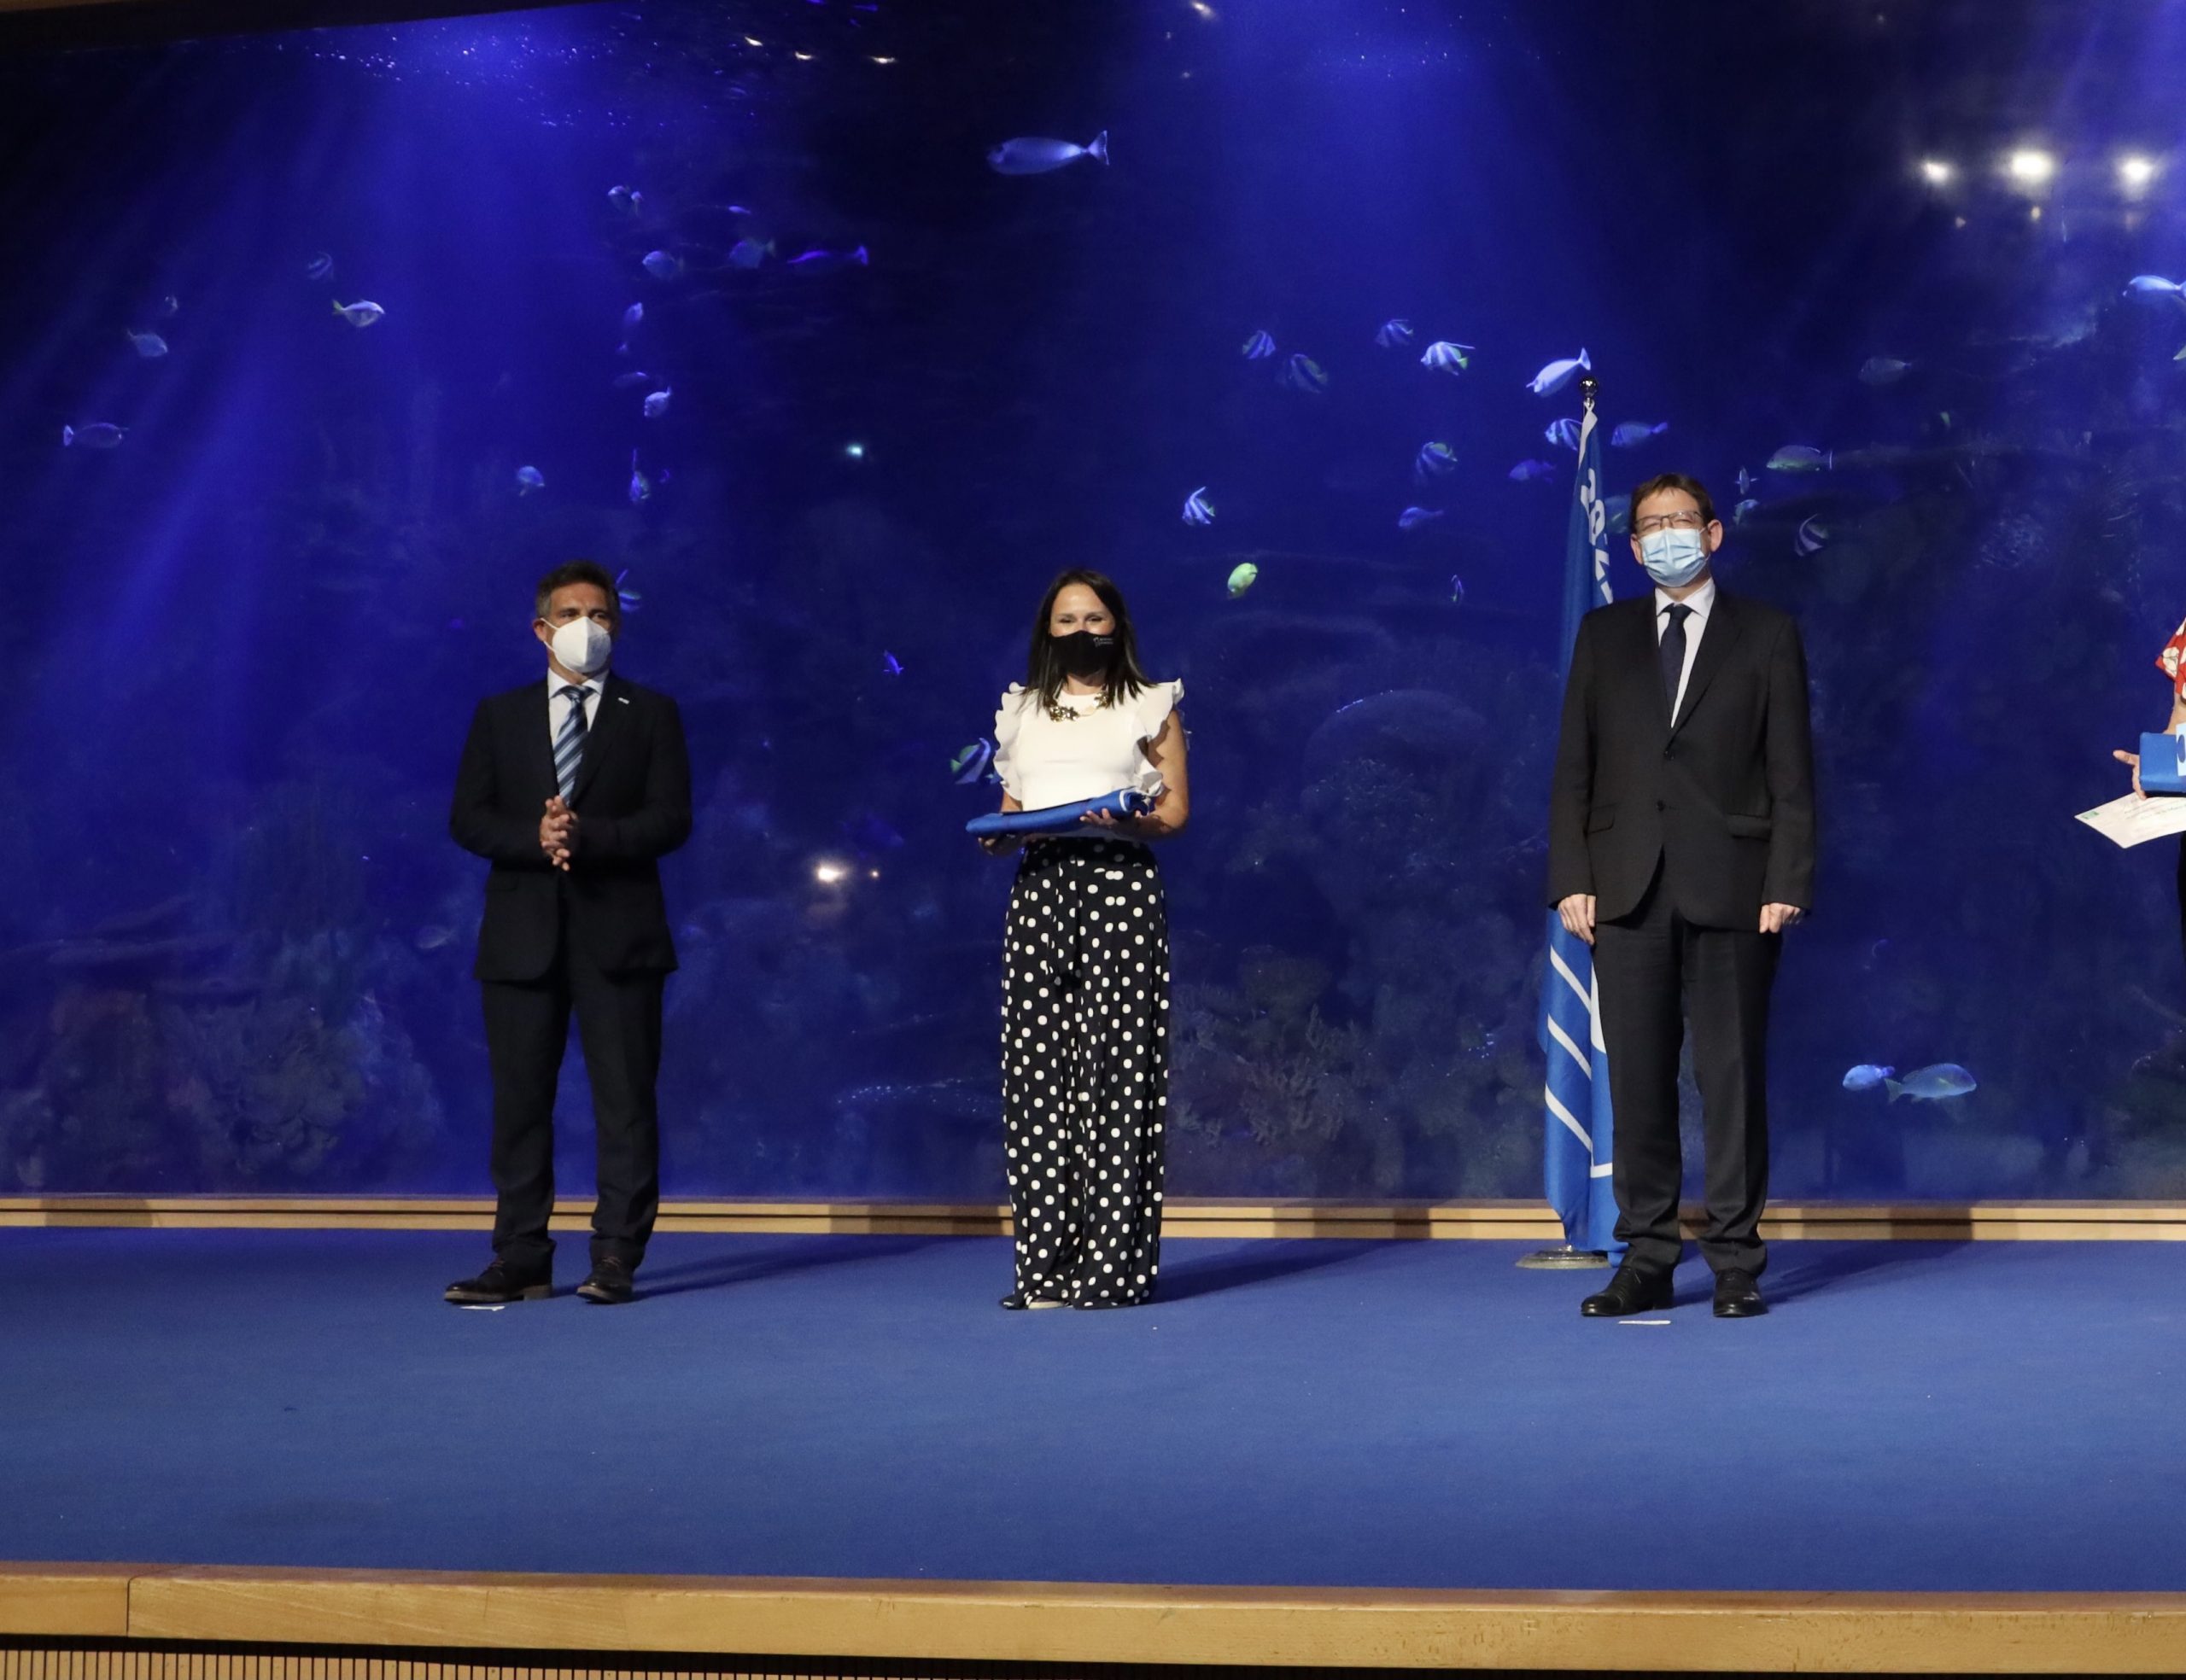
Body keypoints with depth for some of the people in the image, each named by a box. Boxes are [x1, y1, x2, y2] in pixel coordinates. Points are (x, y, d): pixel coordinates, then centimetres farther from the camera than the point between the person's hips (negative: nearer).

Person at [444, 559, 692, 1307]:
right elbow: (467, 820, 4)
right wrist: (535, 839, -15)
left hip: (618, 932, -2)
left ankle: (615, 1259, 1)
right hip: (522, 934, 2)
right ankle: (522, 1262, 8)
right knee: (519, 1101, 3)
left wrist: (587, 836, -17)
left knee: (625, 1099, -3)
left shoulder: (650, 714, 8)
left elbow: (670, 819, -3)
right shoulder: (500, 715, 13)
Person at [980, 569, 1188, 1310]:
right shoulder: (1021, 713, 21)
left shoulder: (1149, 708, 11)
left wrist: (1126, 821, -16)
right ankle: (1045, 1266, -2)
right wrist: (1000, 834, -2)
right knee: (1036, 1068, -4)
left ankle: (1113, 1264, -9)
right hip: (1040, 886, 3)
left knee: (1116, 1066, -10)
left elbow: (1175, 809, 4)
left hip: (1117, 884, -3)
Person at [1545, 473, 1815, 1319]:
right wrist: (1572, 879, 0)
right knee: (1637, 1080, 3)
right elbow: (1573, 767, 10)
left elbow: (1791, 774, 2)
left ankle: (1736, 1264, 5)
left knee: (1732, 1078, -1)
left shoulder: (1766, 636, 6)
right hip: (1628, 889, 2)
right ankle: (1646, 1261, 9)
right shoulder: (1604, 634, 13)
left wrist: (1787, 886, -7)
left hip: (1729, 890, -2)